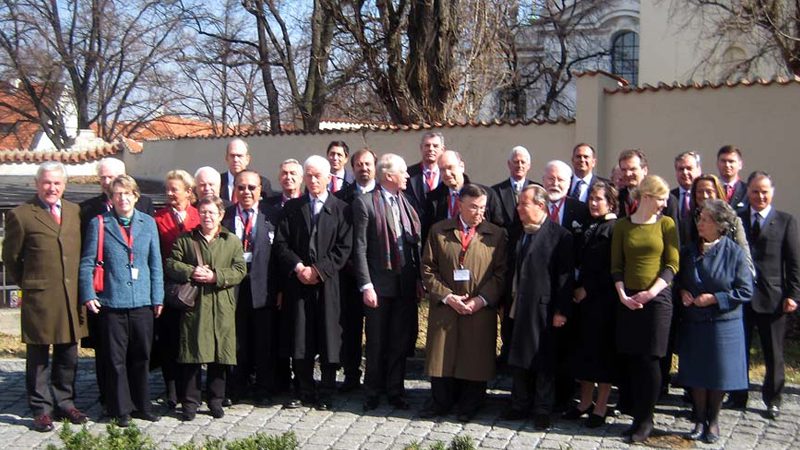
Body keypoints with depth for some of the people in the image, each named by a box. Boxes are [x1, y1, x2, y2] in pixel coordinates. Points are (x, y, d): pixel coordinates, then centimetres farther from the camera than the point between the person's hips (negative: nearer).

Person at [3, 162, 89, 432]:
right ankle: (41, 409, 16)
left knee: (68, 356, 12)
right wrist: (28, 284, 4)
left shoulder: (76, 212, 9)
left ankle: (64, 402, 25)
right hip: (39, 298, -4)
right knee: (38, 357, 6)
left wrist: (83, 288, 8)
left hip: (72, 296, 4)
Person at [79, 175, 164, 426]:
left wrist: (158, 298, 5)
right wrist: (88, 295, -7)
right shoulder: (99, 224, 2)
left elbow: (155, 264, 9)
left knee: (141, 357, 9)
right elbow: (87, 263, 2)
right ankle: (120, 410, 15)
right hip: (111, 302, -2)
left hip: (142, 302, 2)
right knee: (115, 359, 4)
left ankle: (141, 406, 22)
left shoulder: (148, 223, 7)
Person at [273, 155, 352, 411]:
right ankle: (305, 392, 16)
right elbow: (281, 243, 4)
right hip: (298, 282, 2)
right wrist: (298, 267, -10)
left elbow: (344, 248, -3)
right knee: (299, 341, 5)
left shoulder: (341, 209, 4)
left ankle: (326, 394, 13)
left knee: (328, 340, 2)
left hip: (328, 283, -2)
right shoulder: (292, 208, 10)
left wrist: (319, 270, -11)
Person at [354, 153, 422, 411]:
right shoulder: (365, 203, -7)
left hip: (406, 283, 4)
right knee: (376, 342, 7)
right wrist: (366, 285, -15)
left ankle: (395, 391, 22)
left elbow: (416, 243, 11)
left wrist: (419, 278, 4)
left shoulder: (406, 202, 9)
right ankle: (374, 391, 21)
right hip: (380, 283, -4)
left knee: (400, 341, 10)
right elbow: (360, 248, -10)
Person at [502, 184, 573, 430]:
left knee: (544, 361, 6)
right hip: (520, 308, 6)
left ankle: (543, 410, 18)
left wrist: (561, 311, -15)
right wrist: (507, 303, 11)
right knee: (519, 357, 13)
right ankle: (520, 405, 26)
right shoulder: (521, 234, 11)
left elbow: (565, 276, -12)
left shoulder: (559, 235, -10)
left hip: (544, 308, -6)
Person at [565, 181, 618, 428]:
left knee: (603, 349, 1)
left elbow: (612, 268, -14)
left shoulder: (615, 229, -9)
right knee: (584, 348, 10)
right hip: (584, 297, 7)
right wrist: (577, 288, 4)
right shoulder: (588, 227, 13)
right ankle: (585, 400, 21)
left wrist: (588, 289, -12)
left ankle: (601, 406, 11)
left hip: (604, 299, -7)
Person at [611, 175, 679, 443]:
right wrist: (623, 295, -9)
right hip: (628, 300, 2)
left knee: (650, 359, -3)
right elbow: (616, 265, 5)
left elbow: (672, 264, -3)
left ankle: (646, 420, 8)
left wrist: (651, 292, -14)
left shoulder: (666, 224, 3)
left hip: (657, 298, -2)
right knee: (633, 359, 4)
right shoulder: (622, 225, 6)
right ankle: (638, 417, 15)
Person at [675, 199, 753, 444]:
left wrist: (714, 298, -15)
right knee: (696, 374, 8)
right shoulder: (688, 251, 3)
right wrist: (682, 293, -5)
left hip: (723, 324, -3)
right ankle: (700, 421, 22)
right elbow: (679, 279, 16)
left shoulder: (734, 252, -9)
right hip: (693, 322, 3)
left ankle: (713, 422, 24)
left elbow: (745, 291, -8)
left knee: (718, 375, 7)